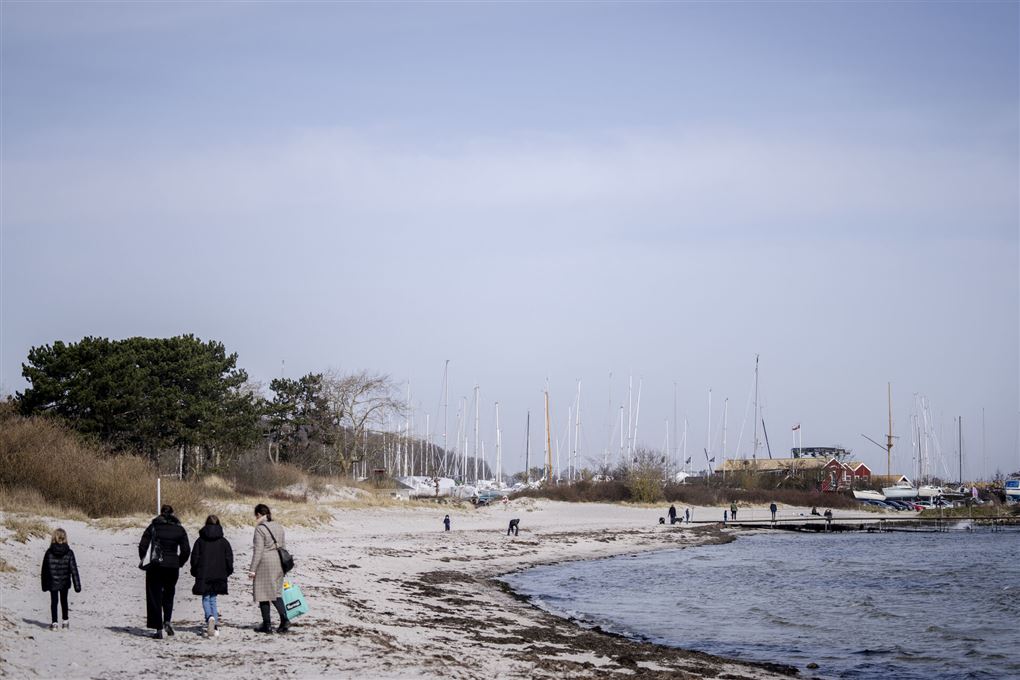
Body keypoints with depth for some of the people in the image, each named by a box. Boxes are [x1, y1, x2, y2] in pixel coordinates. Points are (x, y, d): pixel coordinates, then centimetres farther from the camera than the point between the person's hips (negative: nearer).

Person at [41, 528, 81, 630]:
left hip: (52, 582, -1)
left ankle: (54, 623, 4)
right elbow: (74, 570, -8)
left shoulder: (49, 552, -11)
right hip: (65, 583, 1)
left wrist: (44, 585, 6)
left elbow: (45, 570, -4)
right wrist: (77, 585, -4)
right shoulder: (69, 553, -10)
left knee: (54, 602, 9)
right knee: (64, 601, 18)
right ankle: (65, 622, 25)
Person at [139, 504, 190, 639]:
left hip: (155, 566, -2)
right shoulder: (180, 529, 3)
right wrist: (179, 563, 14)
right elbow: (186, 551, 0)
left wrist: (141, 560, 12)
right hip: (173, 567, 2)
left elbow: (143, 545, -4)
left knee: (155, 597, 5)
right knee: (169, 594, 19)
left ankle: (158, 629, 0)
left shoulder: (153, 526, 0)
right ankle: (167, 621, -2)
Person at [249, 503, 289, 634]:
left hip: (265, 564, -7)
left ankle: (267, 625, 7)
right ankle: (284, 619, -4)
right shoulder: (279, 528, 10)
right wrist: (283, 567, 23)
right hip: (278, 563, 7)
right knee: (276, 592, 13)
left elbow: (258, 551, -16)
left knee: (263, 594, 4)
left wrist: (252, 569, -13)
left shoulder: (260, 529, -12)